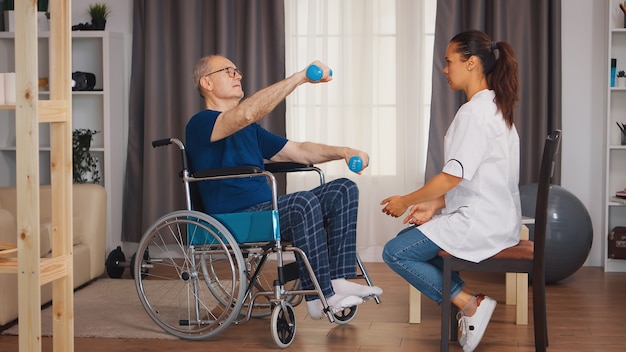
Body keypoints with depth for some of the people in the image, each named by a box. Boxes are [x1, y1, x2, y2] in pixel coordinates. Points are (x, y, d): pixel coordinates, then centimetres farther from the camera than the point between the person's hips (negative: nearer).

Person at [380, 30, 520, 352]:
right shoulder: (494, 107, 14)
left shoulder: (475, 111, -17)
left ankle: (469, 303, -5)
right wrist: (436, 205, 9)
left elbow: (453, 176, -21)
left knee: (395, 253, -5)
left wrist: (406, 201, -9)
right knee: (407, 238, 17)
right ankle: (466, 297, 5)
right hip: (494, 216, 10)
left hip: (480, 222, -10)